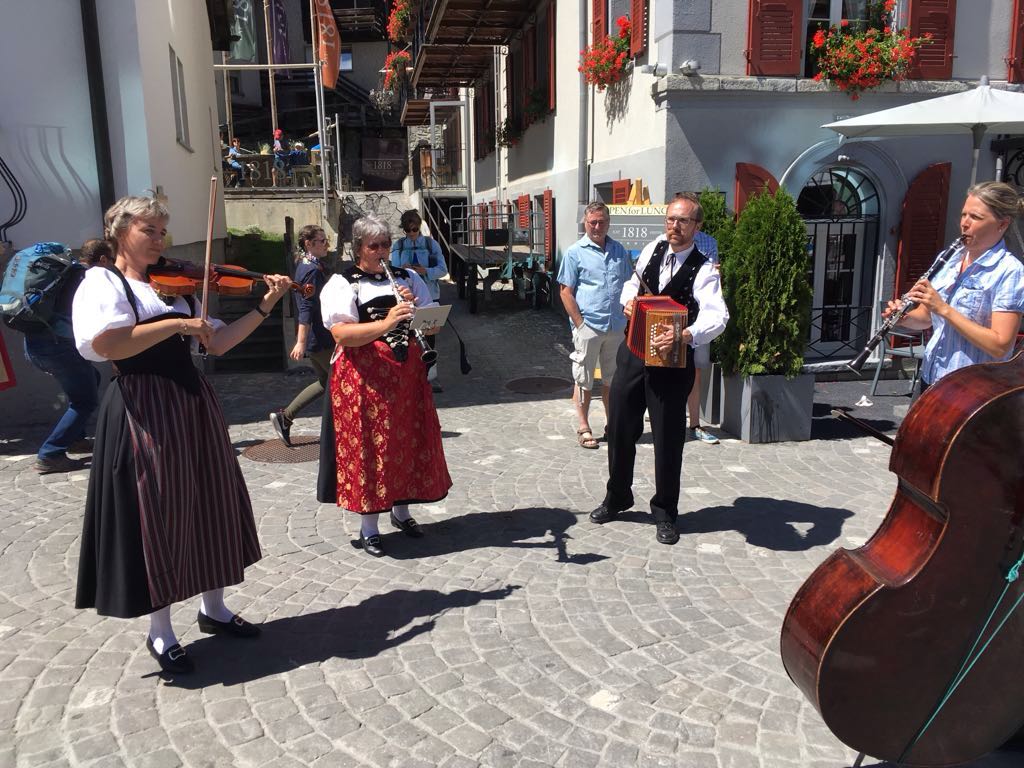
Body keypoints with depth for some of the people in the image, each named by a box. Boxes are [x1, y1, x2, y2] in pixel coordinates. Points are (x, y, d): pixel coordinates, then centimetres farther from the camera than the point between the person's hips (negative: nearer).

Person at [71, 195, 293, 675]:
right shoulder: (102, 283, -3)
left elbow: (218, 344, 7)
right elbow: (106, 345, -22)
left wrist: (265, 306, 0)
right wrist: (178, 324, -19)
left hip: (194, 402, 7)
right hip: (144, 408, -6)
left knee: (210, 502, 12)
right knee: (158, 513, 0)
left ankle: (213, 608, 30)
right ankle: (161, 633, 18)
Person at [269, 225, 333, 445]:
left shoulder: (304, 266, 13)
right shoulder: (313, 270, -17)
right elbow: (306, 308, -23)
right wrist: (301, 342, -27)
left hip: (314, 338, 10)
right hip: (319, 339, -10)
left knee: (326, 381, 17)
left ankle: (284, 416, 18)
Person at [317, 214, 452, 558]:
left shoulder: (409, 278, 12)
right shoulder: (341, 284, -3)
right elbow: (341, 335, -18)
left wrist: (415, 307, -11)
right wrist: (385, 323, -30)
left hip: (407, 375, 5)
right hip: (364, 377, -5)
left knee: (408, 442, 11)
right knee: (368, 447, -1)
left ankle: (401, 510, 31)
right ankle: (369, 527, 12)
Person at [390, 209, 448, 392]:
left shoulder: (431, 244, 1)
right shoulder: (398, 245, 3)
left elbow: (443, 269, -3)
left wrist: (425, 271, -20)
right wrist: (402, 271, -22)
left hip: (429, 296, 0)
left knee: (430, 337, 3)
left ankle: (431, 376, 10)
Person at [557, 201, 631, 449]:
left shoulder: (619, 250, 10)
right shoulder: (575, 252, -3)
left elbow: (629, 285, 18)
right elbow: (565, 291, -5)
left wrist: (627, 317, 8)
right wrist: (579, 323, -11)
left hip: (616, 326, 5)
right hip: (588, 326, -4)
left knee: (612, 378, 14)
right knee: (583, 380, 4)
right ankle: (583, 428, 14)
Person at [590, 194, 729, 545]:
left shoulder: (704, 269, -13)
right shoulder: (652, 250, 4)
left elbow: (717, 315, -29)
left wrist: (686, 335, -48)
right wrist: (628, 299, 0)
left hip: (672, 361, -5)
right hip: (633, 353, 5)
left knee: (668, 438, 5)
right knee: (620, 428, 13)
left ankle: (665, 512, 25)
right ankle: (617, 497, 35)